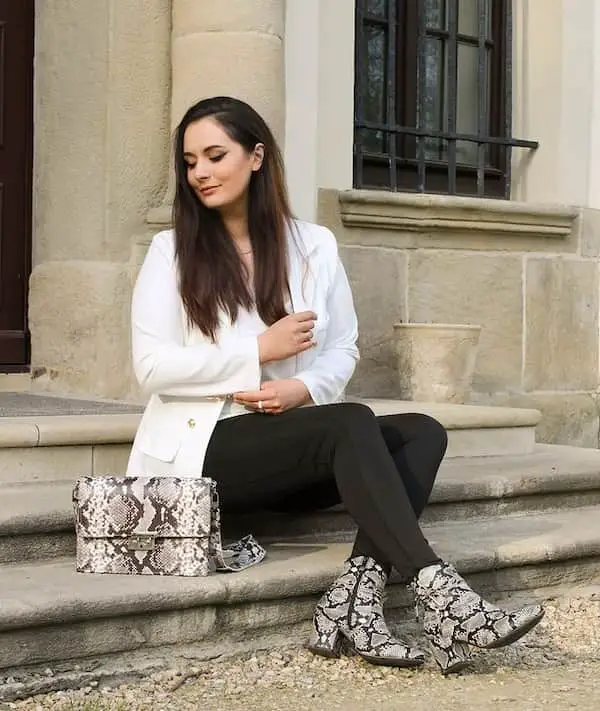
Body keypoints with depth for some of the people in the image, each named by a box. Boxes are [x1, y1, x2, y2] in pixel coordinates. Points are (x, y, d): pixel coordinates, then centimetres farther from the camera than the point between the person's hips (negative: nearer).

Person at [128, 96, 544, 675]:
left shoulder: (314, 246, 10)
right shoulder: (171, 251, 1)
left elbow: (343, 349, 10)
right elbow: (152, 368, -8)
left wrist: (303, 388, -12)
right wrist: (260, 351, -14)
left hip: (294, 445, 5)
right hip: (203, 447, -5)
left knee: (421, 433, -19)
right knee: (351, 424, -29)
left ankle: (353, 600, -32)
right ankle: (437, 595, -36)